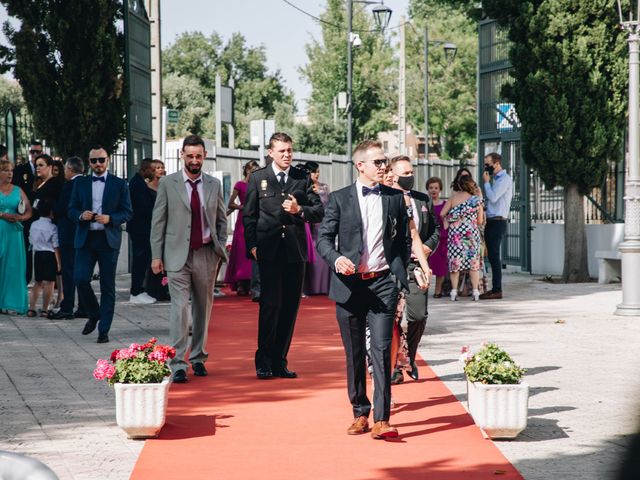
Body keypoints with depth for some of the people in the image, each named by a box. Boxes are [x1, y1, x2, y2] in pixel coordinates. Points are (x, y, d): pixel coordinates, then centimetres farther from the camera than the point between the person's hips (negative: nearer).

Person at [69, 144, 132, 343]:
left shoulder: (120, 184, 3)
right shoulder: (80, 183, 10)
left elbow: (127, 212, 1)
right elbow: (72, 210, 11)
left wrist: (110, 219, -17)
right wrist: (81, 215, -11)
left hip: (109, 239, -2)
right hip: (85, 239, 2)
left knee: (108, 286, 0)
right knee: (80, 279, -10)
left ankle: (104, 330, 5)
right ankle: (94, 314, 17)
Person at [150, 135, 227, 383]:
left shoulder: (214, 184, 8)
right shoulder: (168, 183, 1)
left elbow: (221, 220, 14)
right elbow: (158, 221, 2)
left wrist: (221, 248, 3)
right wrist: (156, 255, -3)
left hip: (206, 255, 3)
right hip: (177, 255, -3)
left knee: (203, 307, 9)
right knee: (180, 307, -11)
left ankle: (198, 358, 22)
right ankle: (177, 364, -12)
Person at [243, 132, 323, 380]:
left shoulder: (303, 178, 11)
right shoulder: (257, 178, 7)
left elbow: (319, 211, 8)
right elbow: (249, 215, 5)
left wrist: (300, 210, -11)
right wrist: (252, 245, -5)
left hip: (295, 251, 3)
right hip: (269, 250, -3)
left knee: (290, 306, 4)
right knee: (271, 304, -10)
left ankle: (279, 361, 12)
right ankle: (264, 362, -3)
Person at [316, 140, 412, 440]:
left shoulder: (395, 198, 9)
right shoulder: (340, 198, 4)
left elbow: (404, 241, 16)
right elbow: (323, 238, 1)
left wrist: (400, 274, 6)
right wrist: (336, 258, -18)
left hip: (382, 283, 0)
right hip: (349, 284, 0)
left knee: (381, 350, -11)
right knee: (354, 354, 8)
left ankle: (381, 420, -14)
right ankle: (360, 413, 20)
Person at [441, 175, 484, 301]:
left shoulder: (453, 198, 0)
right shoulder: (477, 200, 0)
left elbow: (442, 214, -4)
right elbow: (480, 221, 5)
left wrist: (446, 222, 15)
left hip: (455, 232, 0)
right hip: (471, 232, 0)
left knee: (455, 261, 5)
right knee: (473, 261, 7)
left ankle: (454, 291, 3)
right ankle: (475, 291, 4)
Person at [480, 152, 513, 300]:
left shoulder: (505, 179, -11)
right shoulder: (497, 179, 18)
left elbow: (493, 197, -20)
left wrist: (486, 182, -8)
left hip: (497, 222, -10)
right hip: (492, 221, 10)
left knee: (494, 256, -10)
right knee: (492, 257, 10)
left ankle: (497, 290, -10)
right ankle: (495, 288, 14)